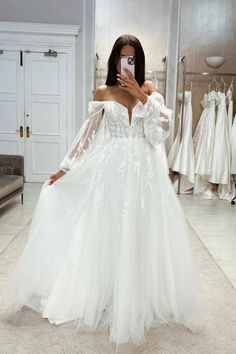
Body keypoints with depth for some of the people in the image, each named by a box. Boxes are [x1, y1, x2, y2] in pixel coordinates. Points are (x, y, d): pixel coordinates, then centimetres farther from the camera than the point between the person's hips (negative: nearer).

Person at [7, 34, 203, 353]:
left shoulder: (149, 89, 8)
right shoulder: (102, 92, 7)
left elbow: (162, 129, -3)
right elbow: (87, 134, 6)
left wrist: (141, 96, -10)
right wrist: (66, 167, 3)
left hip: (143, 171, 0)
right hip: (109, 170, 0)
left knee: (139, 234, 5)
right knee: (106, 233, 5)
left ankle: (137, 302, 24)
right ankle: (106, 300, 24)